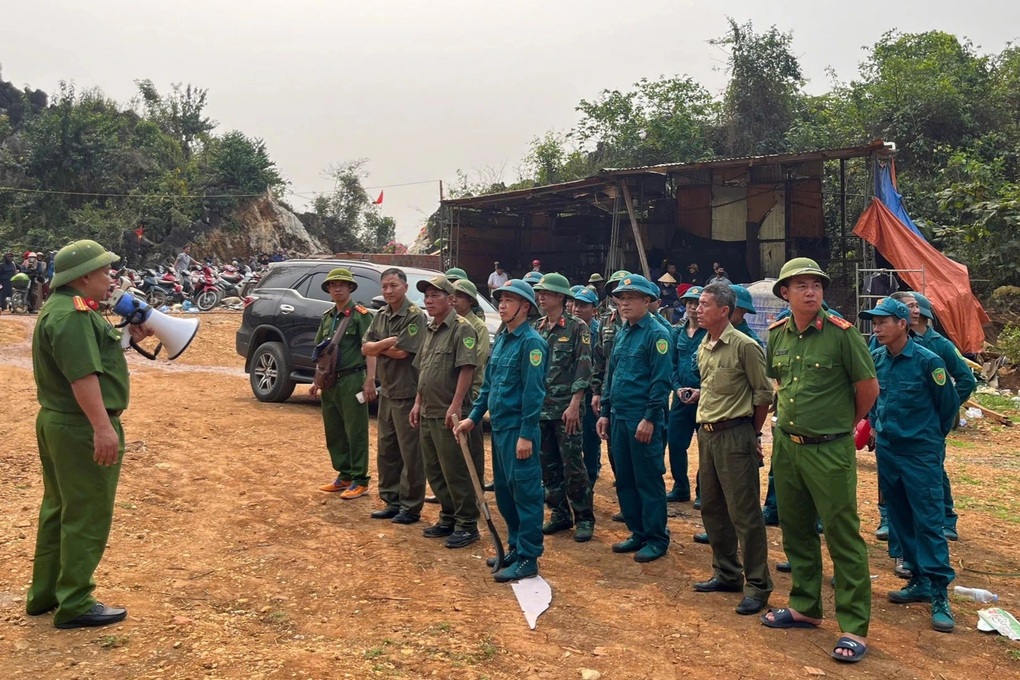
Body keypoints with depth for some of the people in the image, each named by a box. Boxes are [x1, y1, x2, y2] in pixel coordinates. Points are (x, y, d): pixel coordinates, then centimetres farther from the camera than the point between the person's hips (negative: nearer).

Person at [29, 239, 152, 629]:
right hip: (81, 428, -11)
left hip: (57, 421, 11)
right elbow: (82, 374, -29)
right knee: (87, 516, -2)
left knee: (60, 509, 19)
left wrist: (127, 339, 11)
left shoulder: (65, 307, 14)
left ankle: (44, 594, 30)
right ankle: (75, 606, 5)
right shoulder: (72, 314, -20)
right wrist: (102, 426, -33)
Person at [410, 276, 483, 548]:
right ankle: (448, 518, 27)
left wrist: (455, 406, -23)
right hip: (428, 413, 9)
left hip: (449, 414, -9)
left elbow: (466, 369, -19)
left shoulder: (462, 329, -11)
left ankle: (467, 524, 8)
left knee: (456, 472, -2)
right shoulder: (430, 330, 16)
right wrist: (418, 403, 17)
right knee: (434, 471, 15)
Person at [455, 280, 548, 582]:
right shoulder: (501, 339, 13)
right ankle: (515, 547, 29)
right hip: (498, 427, 9)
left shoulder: (531, 341, -13)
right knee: (504, 491, 16)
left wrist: (526, 435, -20)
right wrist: (473, 417, 15)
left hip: (517, 430, -9)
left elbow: (534, 392, -18)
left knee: (525, 492, -1)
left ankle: (528, 558, 7)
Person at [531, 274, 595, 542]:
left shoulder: (577, 327, -6)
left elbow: (584, 368, -11)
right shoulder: (536, 328, 10)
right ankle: (560, 513, 23)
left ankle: (584, 518, 9)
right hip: (540, 407, 6)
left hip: (565, 408, -6)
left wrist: (574, 405, -17)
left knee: (573, 465, -2)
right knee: (548, 465, 11)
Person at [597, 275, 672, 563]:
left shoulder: (656, 334, -10)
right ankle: (638, 533, 25)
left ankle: (657, 539, 12)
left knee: (649, 480, 0)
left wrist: (650, 419, -20)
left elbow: (661, 381, -16)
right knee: (624, 480, 13)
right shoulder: (622, 334, 15)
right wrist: (605, 412, 15)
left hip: (643, 420, -8)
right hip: (619, 418, 8)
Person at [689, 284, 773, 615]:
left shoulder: (744, 346, -13)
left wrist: (753, 434, -1)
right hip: (706, 434, 9)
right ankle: (727, 573, 31)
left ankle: (757, 585, 9)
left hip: (734, 435, -9)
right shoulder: (703, 347, 11)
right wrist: (697, 395, 7)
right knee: (712, 508, 16)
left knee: (744, 513, -2)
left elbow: (763, 394, -8)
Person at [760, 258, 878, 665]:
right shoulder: (776, 335, 4)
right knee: (795, 529, 16)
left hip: (829, 450, -6)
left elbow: (868, 386, -4)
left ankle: (854, 627, 10)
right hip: (786, 445, 6)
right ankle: (805, 607, 32)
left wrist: (845, 423, 7)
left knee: (842, 535, 0)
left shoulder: (842, 333, -12)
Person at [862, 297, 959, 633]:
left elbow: (949, 404, -2)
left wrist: (931, 438, 9)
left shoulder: (927, 361, -13)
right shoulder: (876, 359, 1)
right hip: (887, 451, 6)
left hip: (921, 454, -6)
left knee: (928, 521, -5)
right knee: (900, 520, 12)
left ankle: (939, 594, 2)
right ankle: (920, 581, 25)